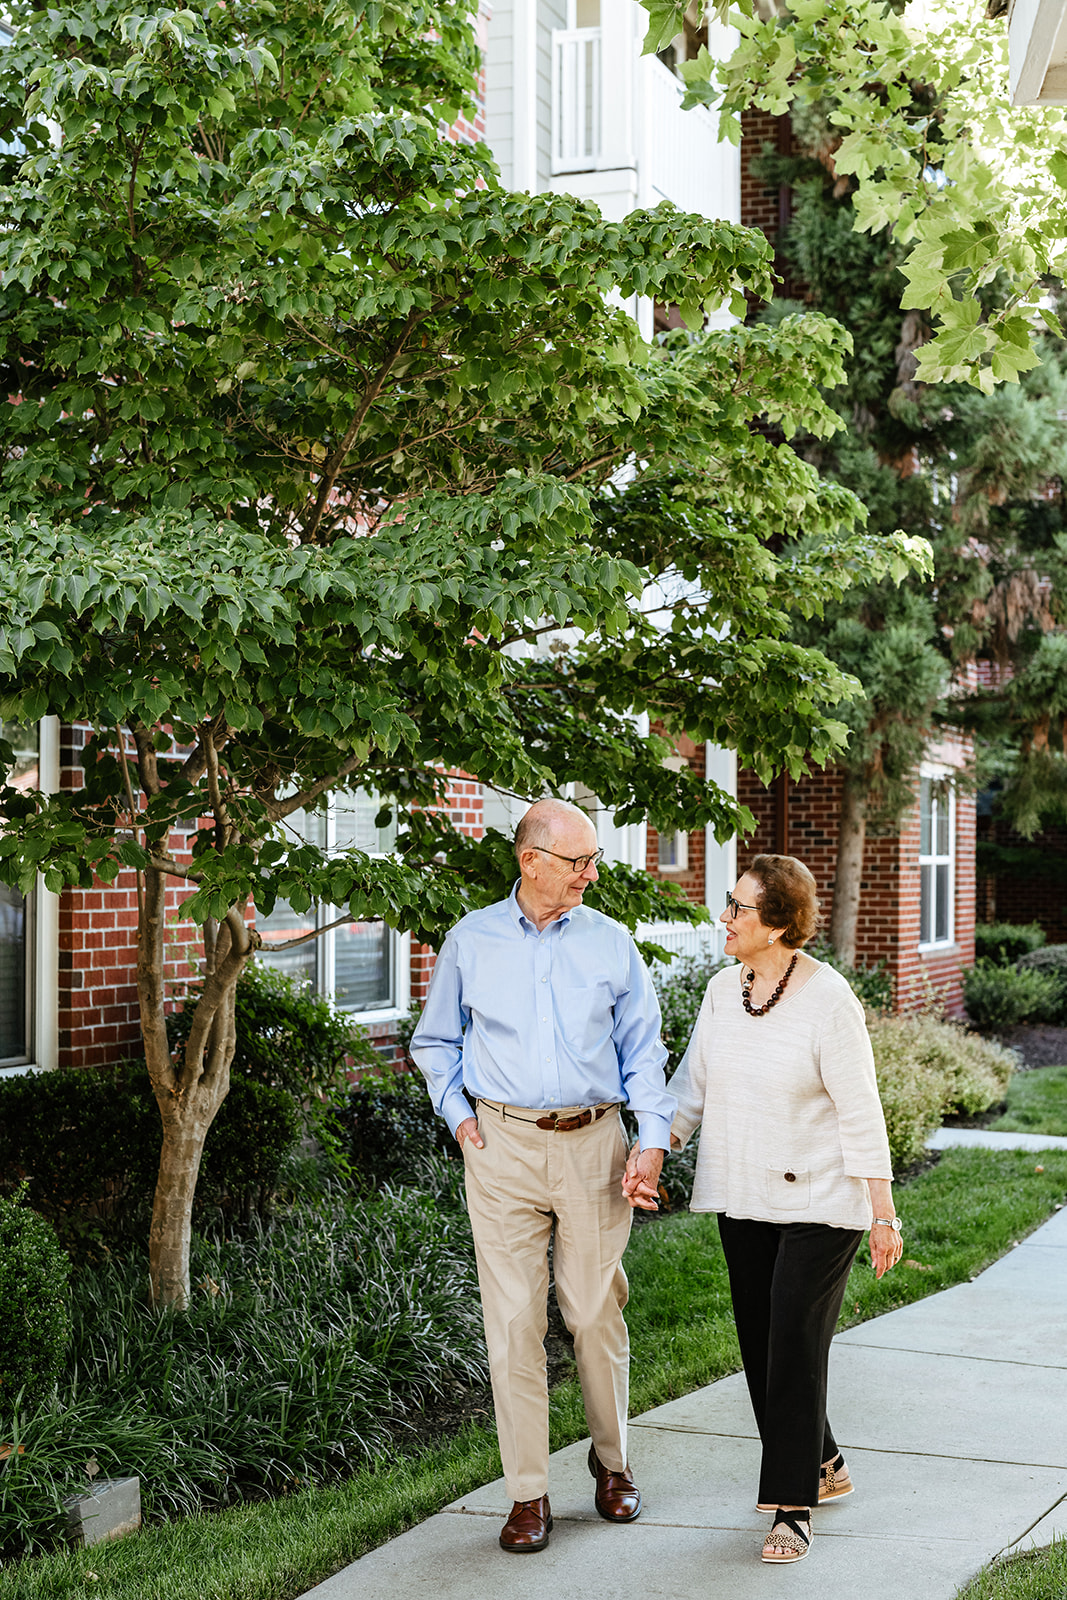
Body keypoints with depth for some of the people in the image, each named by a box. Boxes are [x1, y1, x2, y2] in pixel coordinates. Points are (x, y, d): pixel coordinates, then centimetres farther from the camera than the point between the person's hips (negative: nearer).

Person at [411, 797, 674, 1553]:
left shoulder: (611, 943, 6)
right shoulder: (471, 941, 5)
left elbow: (643, 1050, 7)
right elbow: (435, 1042, 16)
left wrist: (653, 1141, -3)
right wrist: (459, 1115, 2)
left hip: (593, 1143, 1)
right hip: (504, 1145, 0)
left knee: (596, 1315, 6)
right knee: (514, 1321, -2)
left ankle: (612, 1462, 28)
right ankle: (528, 1495, 6)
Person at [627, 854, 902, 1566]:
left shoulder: (829, 1000, -16)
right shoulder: (723, 989, 2)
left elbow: (860, 1112, -13)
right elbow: (693, 1082, 10)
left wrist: (884, 1214, -12)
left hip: (820, 1200, -6)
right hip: (745, 1198, 6)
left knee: (795, 1345, -8)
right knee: (759, 1341, 11)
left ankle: (793, 1508, 2)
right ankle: (823, 1466, 31)